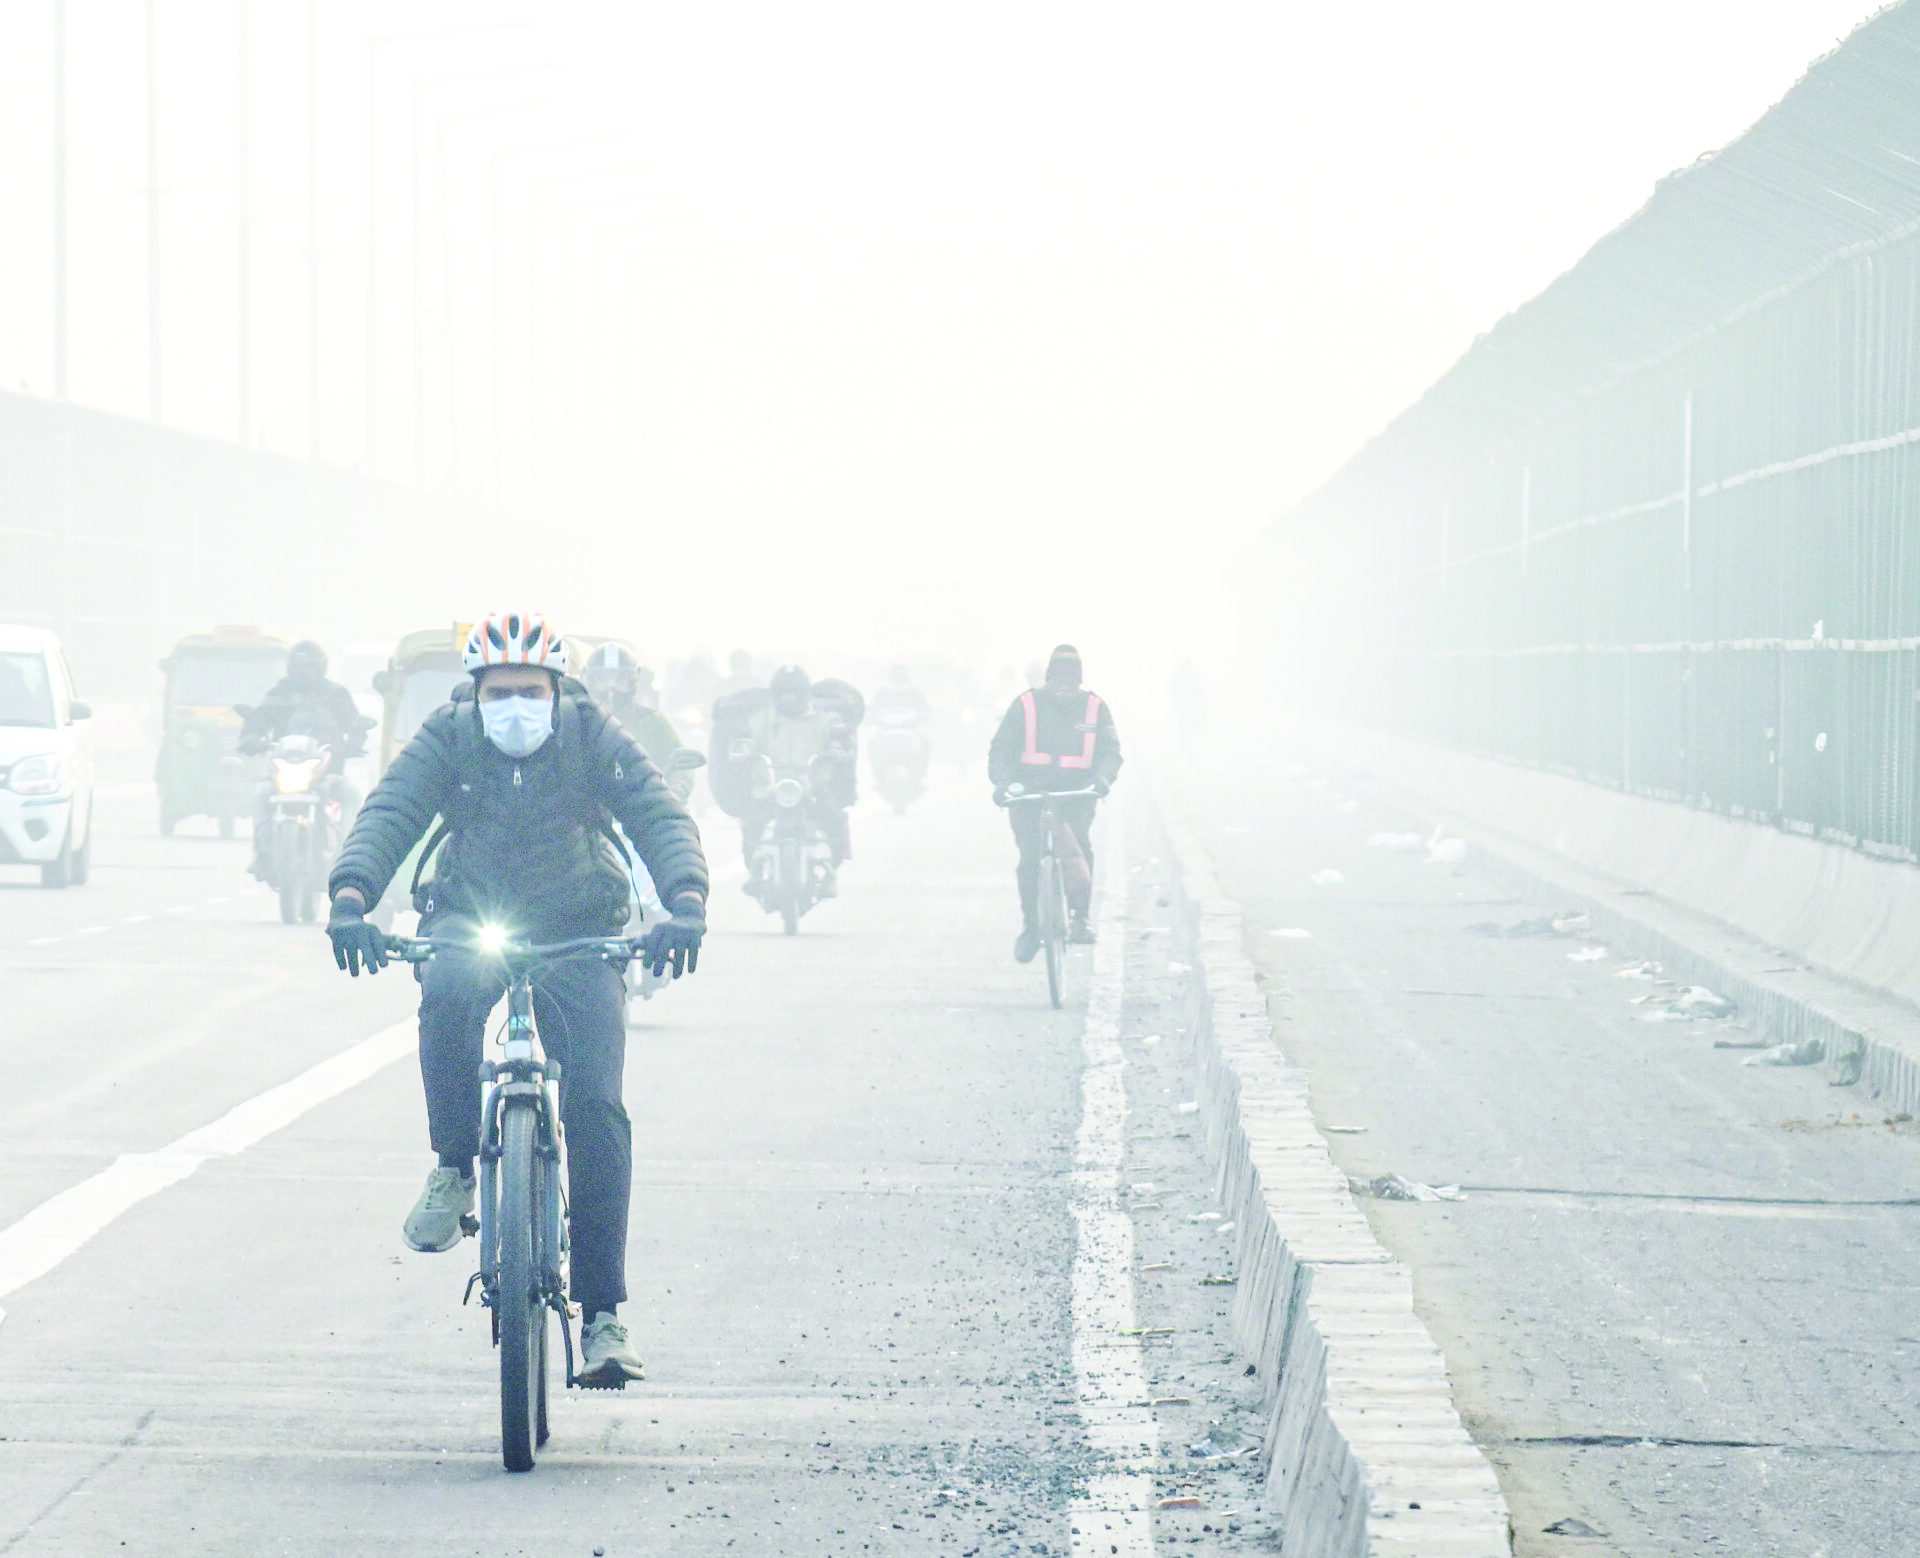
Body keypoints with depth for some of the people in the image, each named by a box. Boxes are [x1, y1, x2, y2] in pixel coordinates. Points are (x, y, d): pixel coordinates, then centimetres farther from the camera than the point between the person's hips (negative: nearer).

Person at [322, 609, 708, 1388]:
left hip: (578, 934, 0)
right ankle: (454, 1169, -16)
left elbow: (659, 816, -19)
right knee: (448, 994, -37)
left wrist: (686, 899, -39)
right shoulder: (447, 739, -8)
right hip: (470, 919, 0)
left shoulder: (592, 738, -9)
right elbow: (388, 813, -20)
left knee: (596, 1106, -16)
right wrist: (351, 894, -39)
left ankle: (603, 1314, -11)